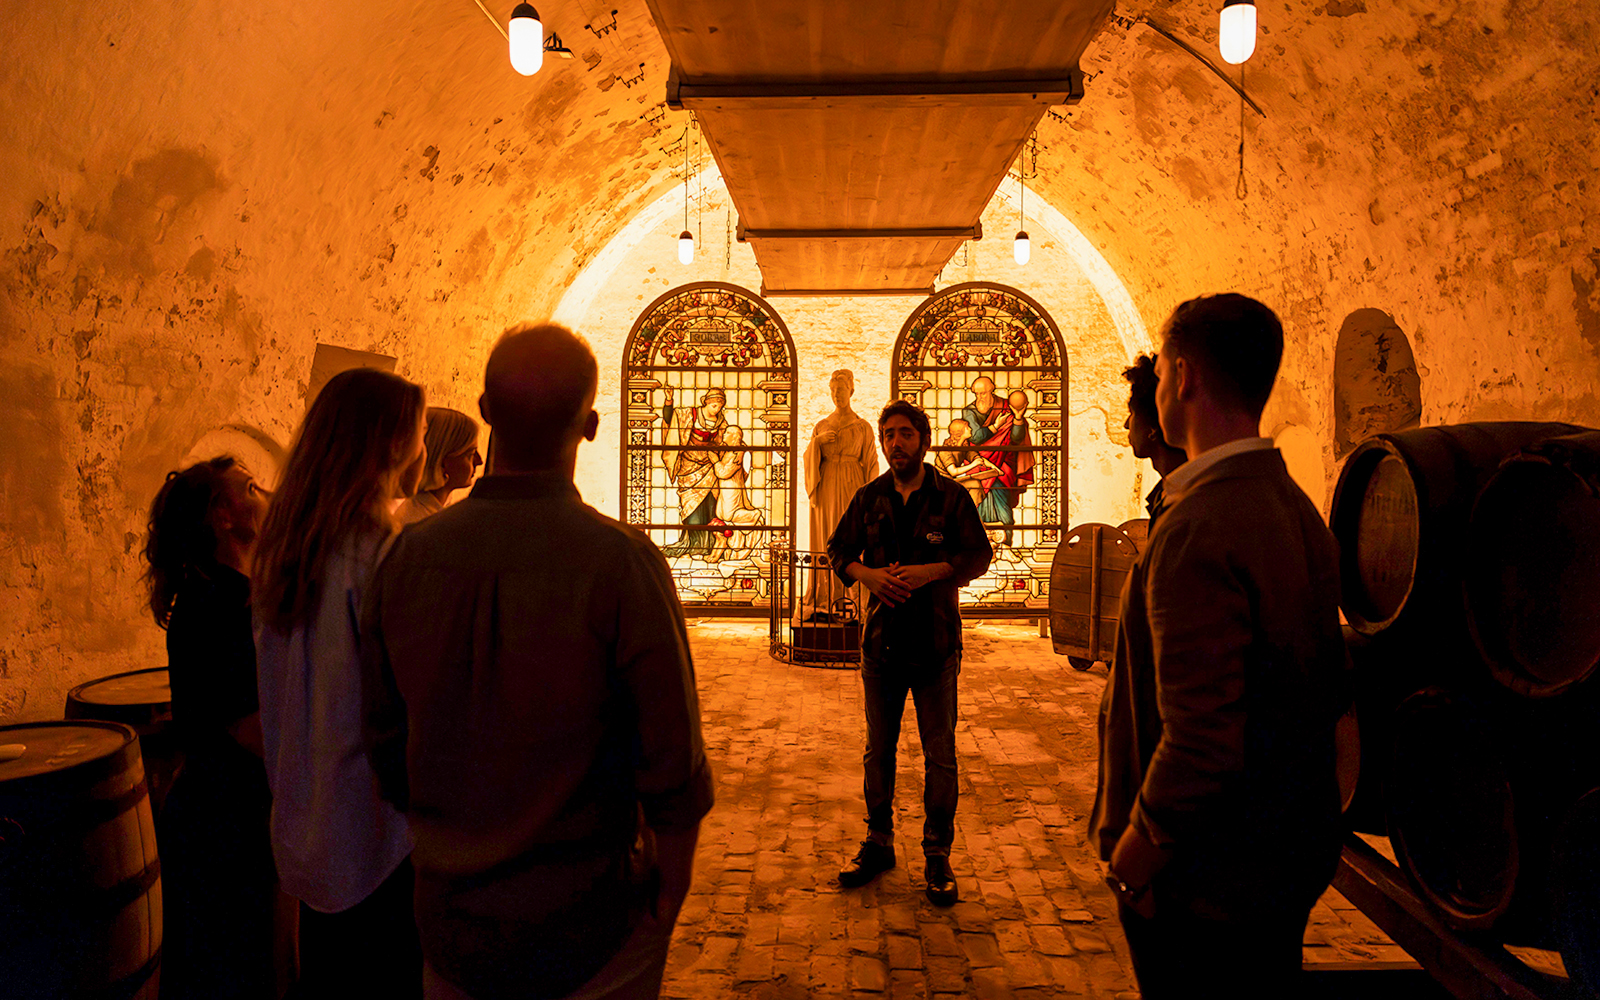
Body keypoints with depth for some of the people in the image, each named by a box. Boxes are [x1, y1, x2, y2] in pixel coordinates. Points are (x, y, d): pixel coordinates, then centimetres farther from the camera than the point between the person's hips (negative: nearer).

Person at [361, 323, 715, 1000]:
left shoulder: (409, 554, -10)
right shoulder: (622, 562, -22)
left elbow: (385, 741, 1)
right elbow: (673, 766, -19)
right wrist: (671, 888, -2)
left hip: (450, 920, 4)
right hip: (585, 926, -3)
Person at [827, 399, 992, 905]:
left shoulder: (951, 496, -1)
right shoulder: (869, 498, 7)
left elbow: (980, 555, -2)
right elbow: (838, 551, 12)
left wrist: (930, 571, -16)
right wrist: (866, 573, -8)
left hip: (936, 641, -2)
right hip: (881, 639, 3)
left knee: (940, 754, 5)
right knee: (878, 750, 12)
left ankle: (938, 855, 19)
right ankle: (878, 844, 27)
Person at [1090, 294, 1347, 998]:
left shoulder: (1199, 527, -26)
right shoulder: (1299, 510, 4)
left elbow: (1202, 735, -30)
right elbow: (1327, 691, 12)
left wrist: (1135, 848, -16)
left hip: (1202, 886, -9)